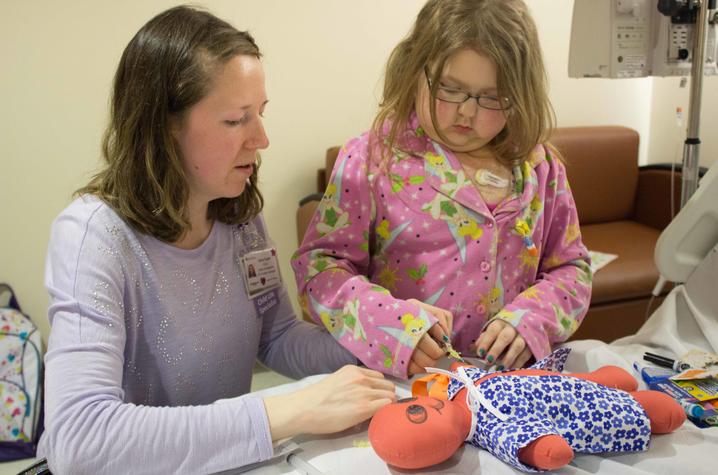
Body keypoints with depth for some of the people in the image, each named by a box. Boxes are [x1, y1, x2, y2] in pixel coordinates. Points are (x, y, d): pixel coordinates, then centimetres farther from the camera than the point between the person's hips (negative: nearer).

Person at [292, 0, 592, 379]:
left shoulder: (539, 165, 4)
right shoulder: (372, 159, -6)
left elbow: (571, 268, 11)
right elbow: (319, 263, -7)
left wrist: (531, 320, -10)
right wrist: (391, 322, -23)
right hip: (400, 381, -3)